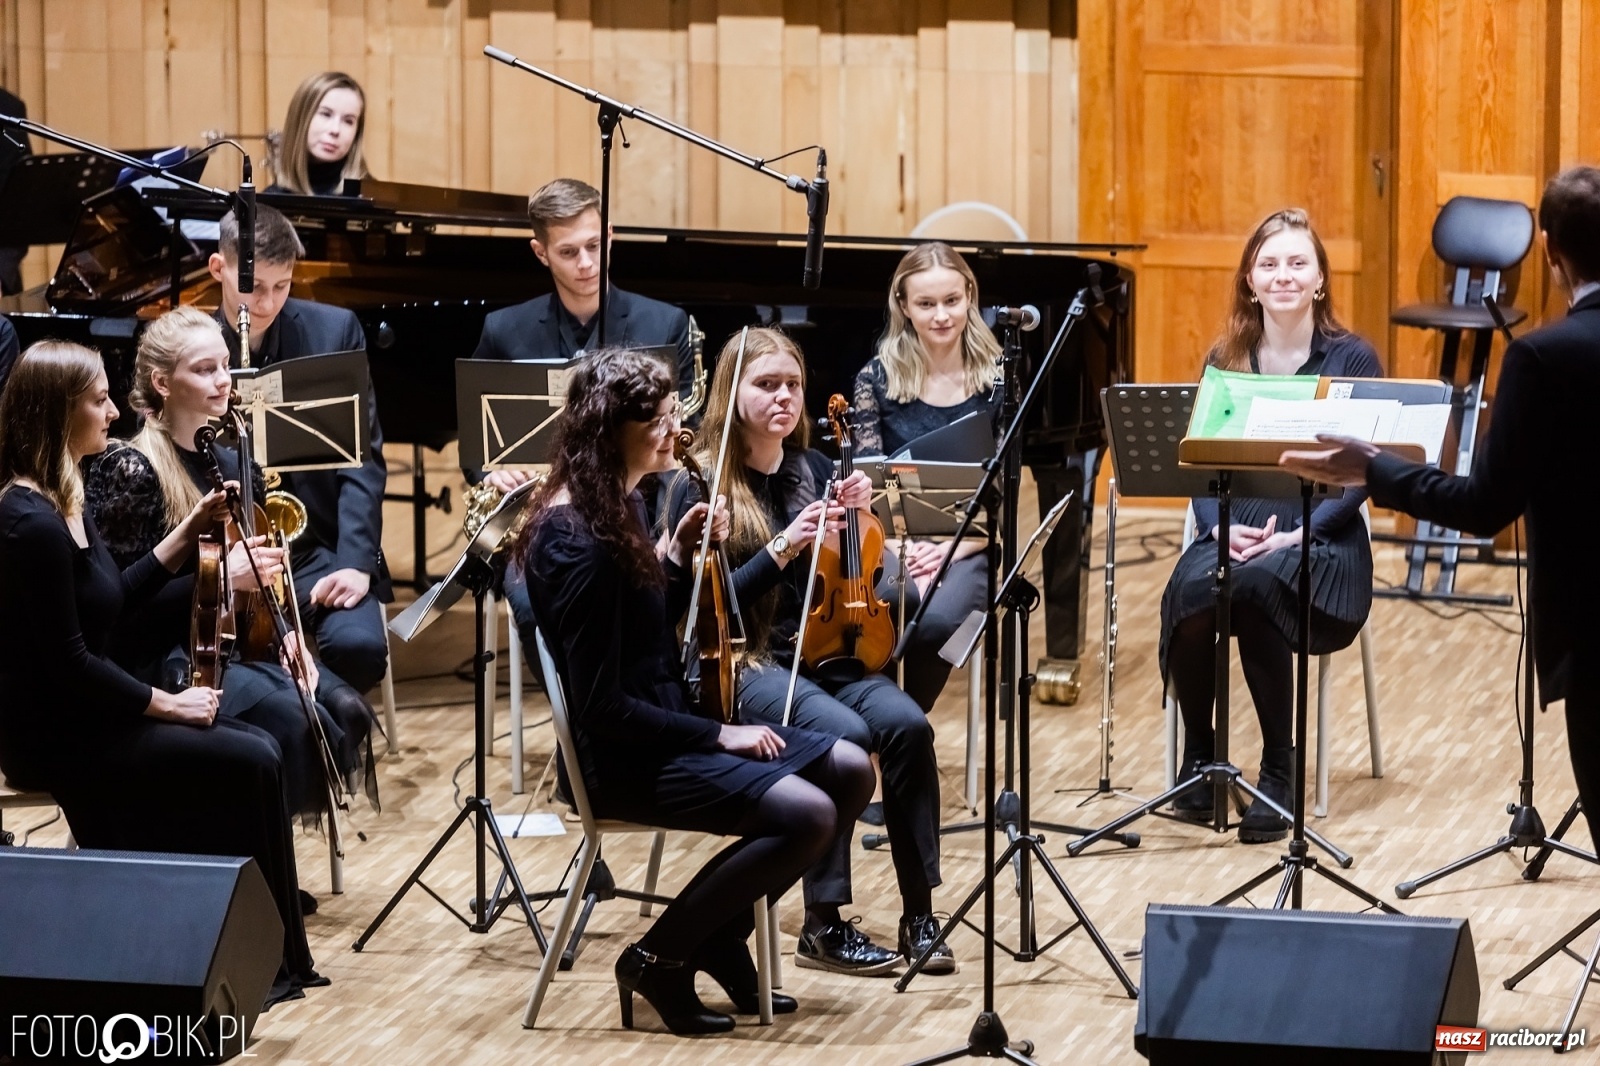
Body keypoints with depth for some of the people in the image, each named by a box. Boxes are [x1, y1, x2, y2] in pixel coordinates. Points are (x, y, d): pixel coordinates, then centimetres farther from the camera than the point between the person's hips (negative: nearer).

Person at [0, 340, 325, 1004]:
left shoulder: (64, 500, 8)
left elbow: (113, 600, 18)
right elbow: (69, 663, -23)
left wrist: (188, 533, 9)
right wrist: (168, 704, -13)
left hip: (84, 712, 10)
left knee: (256, 749, 4)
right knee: (249, 763, -11)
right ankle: (269, 961, 4)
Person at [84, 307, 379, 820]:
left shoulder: (229, 460, 11)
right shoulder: (130, 470, -13)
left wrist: (286, 635, 0)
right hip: (164, 659, -7)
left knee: (346, 710, -18)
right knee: (294, 720, -30)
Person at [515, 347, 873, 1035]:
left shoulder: (621, 507, 8)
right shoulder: (575, 541, -22)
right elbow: (602, 706, -22)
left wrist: (680, 554, 2)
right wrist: (717, 737, -16)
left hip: (665, 731, 10)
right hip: (622, 761, -10)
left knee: (850, 771, 4)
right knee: (807, 814, -23)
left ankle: (720, 935, 11)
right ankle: (659, 958, -7)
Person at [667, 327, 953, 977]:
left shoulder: (814, 471, 10)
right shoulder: (701, 485, -5)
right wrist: (782, 548, -22)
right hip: (743, 665, -5)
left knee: (906, 724, -25)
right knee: (844, 735, -32)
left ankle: (918, 915, -18)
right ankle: (823, 927, -22)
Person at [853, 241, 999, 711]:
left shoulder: (997, 379, 3)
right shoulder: (877, 379, 4)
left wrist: (955, 547, -14)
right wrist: (901, 545, -16)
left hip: (969, 547, 0)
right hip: (895, 541, 0)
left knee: (938, 621, -33)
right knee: (896, 598, -36)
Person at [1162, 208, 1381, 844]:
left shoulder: (1352, 359, 0)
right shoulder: (1225, 360, 10)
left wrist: (1294, 535, -19)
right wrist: (1222, 528, -14)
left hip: (1320, 545, -3)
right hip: (1235, 533, 3)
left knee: (1254, 583, -37)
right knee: (1191, 593, -32)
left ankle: (1278, 767, -22)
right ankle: (1198, 754, -9)